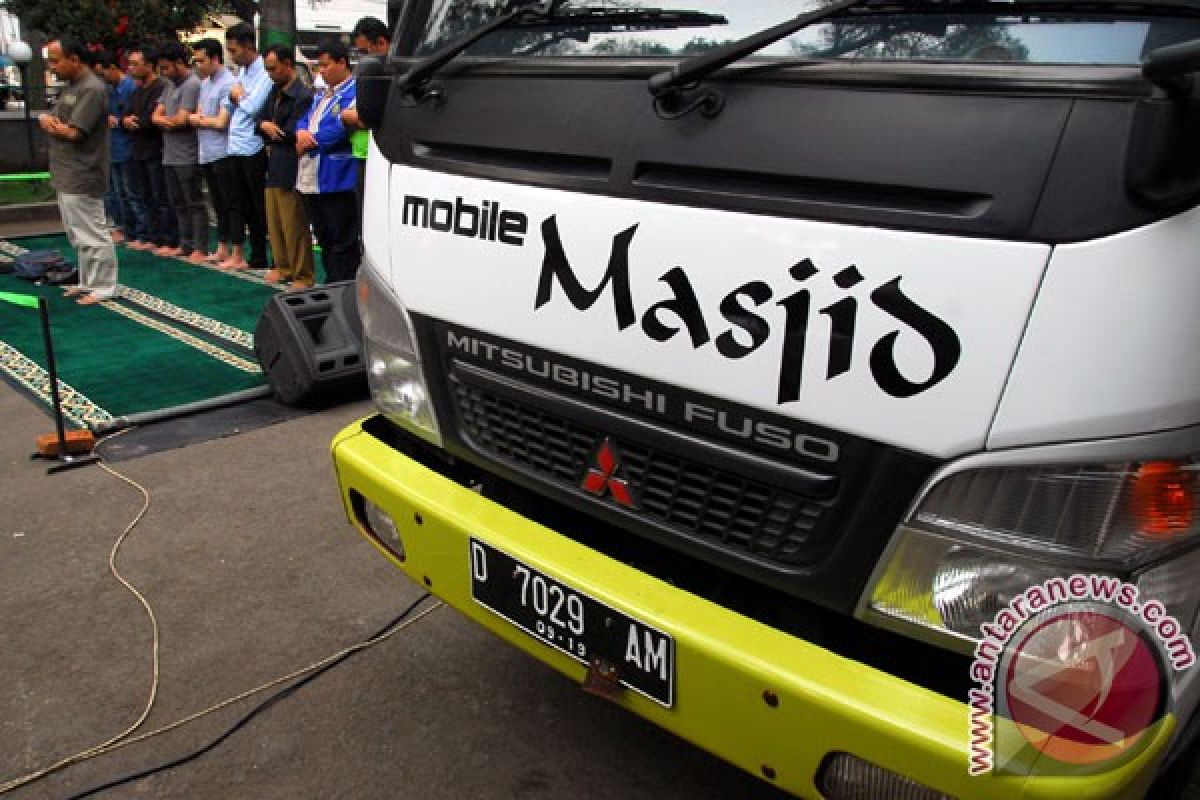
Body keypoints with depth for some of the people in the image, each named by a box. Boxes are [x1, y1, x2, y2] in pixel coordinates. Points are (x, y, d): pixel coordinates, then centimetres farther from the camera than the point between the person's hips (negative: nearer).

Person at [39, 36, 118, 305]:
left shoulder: (92, 89, -15)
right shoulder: (71, 86, 16)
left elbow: (73, 132, -20)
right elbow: (52, 122, 18)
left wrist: (49, 122, -1)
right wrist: (50, 122, -5)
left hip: (82, 178, -10)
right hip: (68, 175, 10)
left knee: (93, 236, -3)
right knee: (79, 236, 15)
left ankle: (103, 288, 5)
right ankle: (88, 282, 24)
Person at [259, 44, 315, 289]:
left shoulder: (303, 96, -13)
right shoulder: (275, 92, 15)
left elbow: (291, 133, -15)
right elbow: (262, 121, 16)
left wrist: (270, 130, 0)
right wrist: (265, 126, -5)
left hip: (290, 170, -9)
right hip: (273, 167, 9)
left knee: (294, 226, -2)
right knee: (275, 223, 15)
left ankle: (302, 276, 8)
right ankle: (282, 267, 28)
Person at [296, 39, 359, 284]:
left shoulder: (354, 92, -9)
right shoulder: (322, 95, 22)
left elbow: (341, 127, -19)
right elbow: (305, 120, 21)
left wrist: (311, 140, -8)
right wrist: (301, 133, -3)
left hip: (337, 180, -10)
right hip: (312, 179, 10)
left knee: (342, 242, -5)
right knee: (324, 239, 16)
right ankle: (330, 285, 25)